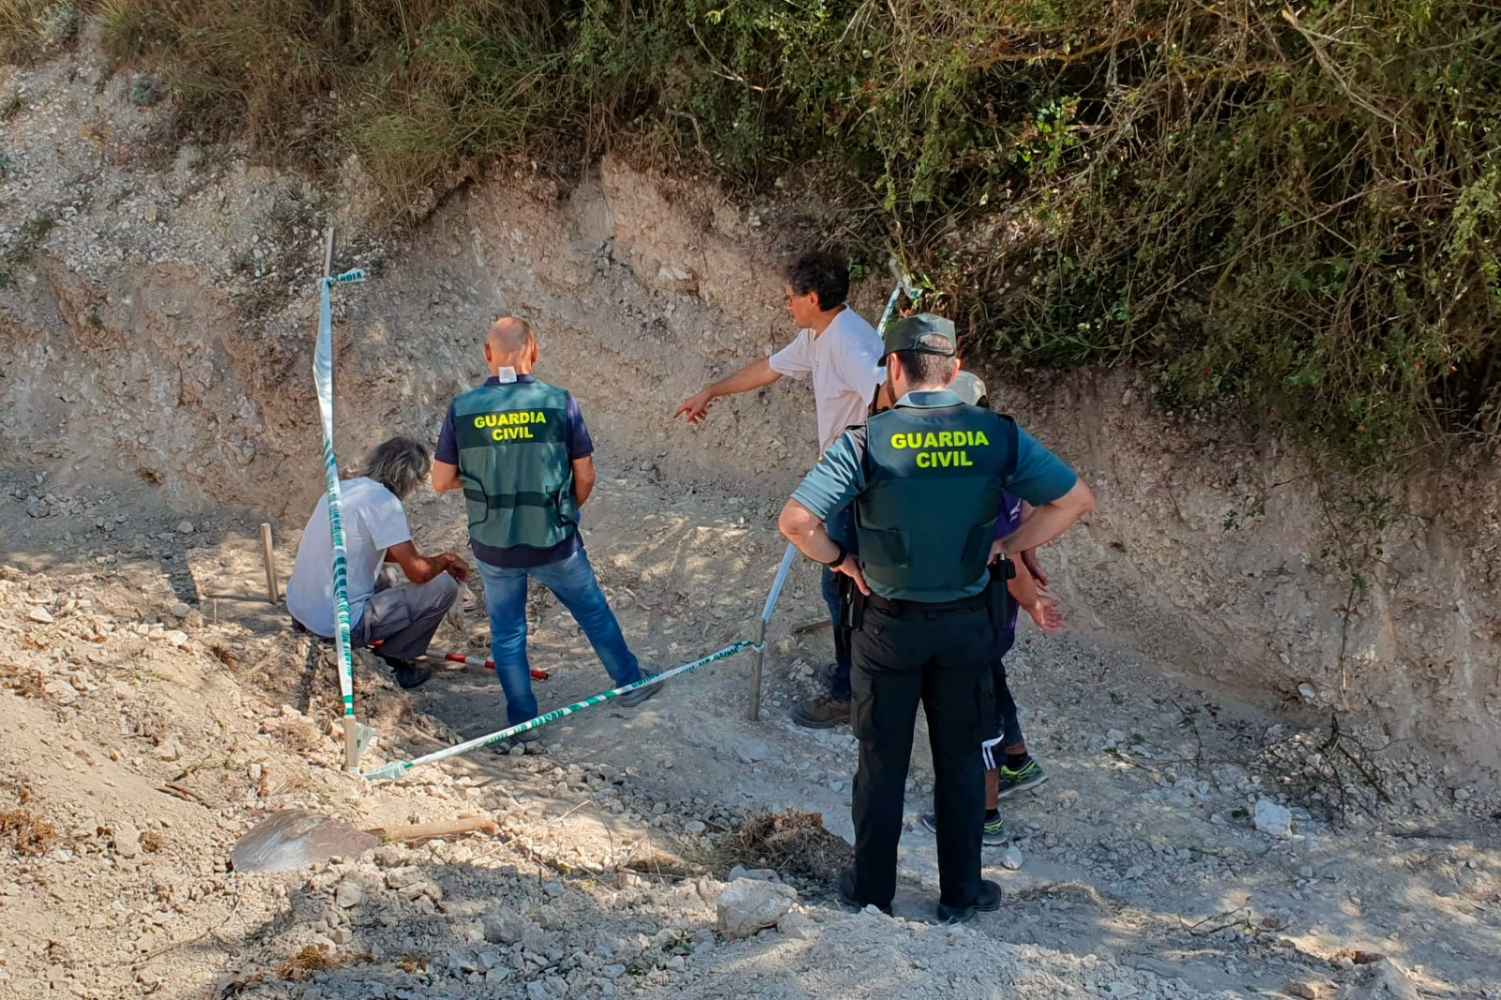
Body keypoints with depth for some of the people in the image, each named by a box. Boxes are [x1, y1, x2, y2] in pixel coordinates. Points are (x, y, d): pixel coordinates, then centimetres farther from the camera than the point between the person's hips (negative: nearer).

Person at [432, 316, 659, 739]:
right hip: (554, 544, 0)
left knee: (507, 634, 19)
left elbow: (441, 482, -4)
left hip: (494, 546, 1)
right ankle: (630, 682, 40)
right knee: (593, 612, 23)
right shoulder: (559, 403, -13)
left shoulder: (462, 409, -10)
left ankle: (523, 721, 26)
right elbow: (585, 476, -5)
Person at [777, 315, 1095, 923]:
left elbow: (795, 522, -21)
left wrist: (839, 560, -3)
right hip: (967, 623, 2)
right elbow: (1076, 500, -5)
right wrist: (1007, 547, 3)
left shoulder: (866, 442, -17)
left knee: (882, 760, 13)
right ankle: (960, 894, 26)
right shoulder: (998, 436, -10)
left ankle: (871, 891, 25)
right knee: (960, 760, 16)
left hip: (888, 625, -1)